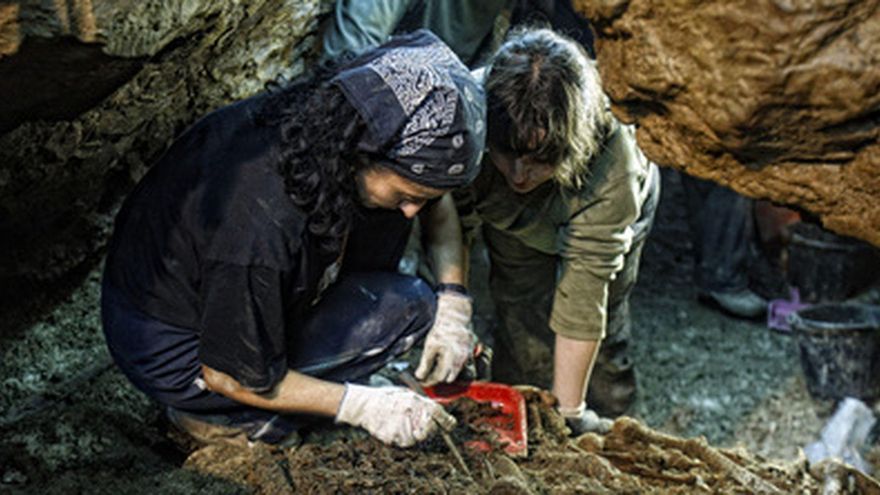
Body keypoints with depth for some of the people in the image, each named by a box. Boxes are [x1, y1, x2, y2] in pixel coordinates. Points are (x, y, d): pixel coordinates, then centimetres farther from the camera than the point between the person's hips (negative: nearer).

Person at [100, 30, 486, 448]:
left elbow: (438, 200, 4)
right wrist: (361, 405, -20)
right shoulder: (261, 229, -40)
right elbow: (228, 376, -24)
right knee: (406, 307, -15)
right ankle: (219, 415, -5)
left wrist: (454, 303, -7)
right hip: (174, 347, -7)